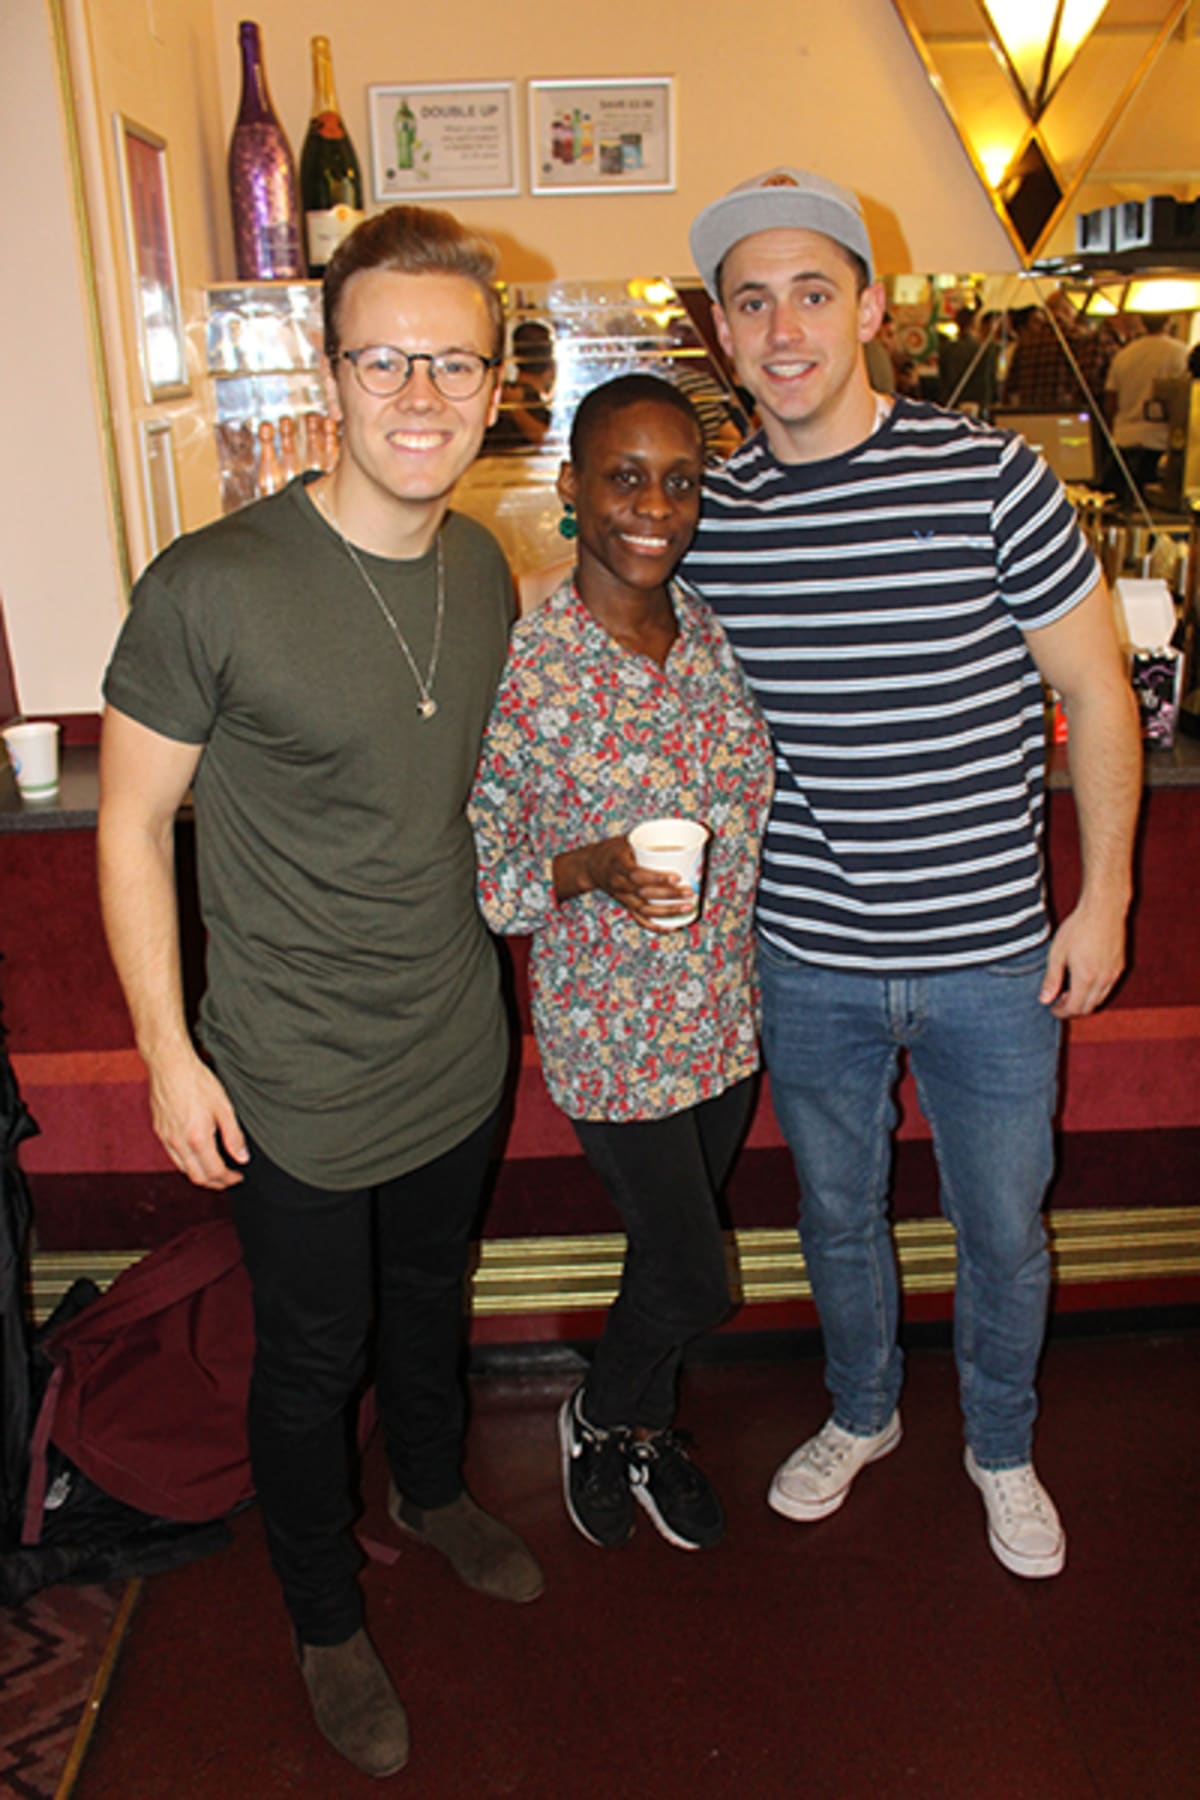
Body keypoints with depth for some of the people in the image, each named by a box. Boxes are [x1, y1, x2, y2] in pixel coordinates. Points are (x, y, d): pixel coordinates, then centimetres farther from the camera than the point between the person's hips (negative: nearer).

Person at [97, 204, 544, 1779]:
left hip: (458, 1051, 6)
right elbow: (133, 823, -14)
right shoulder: (211, 588, -22)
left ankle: (435, 1493, 57)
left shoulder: (482, 568, -2)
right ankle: (328, 1622, 42)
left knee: (432, 1297, 27)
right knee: (311, 1361, 15)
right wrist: (169, 1054, -13)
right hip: (296, 1087, -5)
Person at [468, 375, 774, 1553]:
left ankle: (647, 1429, 50)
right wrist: (593, 870, -29)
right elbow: (471, 879, -14)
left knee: (672, 1245, 23)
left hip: (728, 1012, 6)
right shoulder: (520, 670, -19)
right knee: (695, 1281, 6)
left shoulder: (715, 634, -2)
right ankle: (595, 1419, 39)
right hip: (612, 1035, -5)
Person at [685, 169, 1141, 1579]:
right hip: (805, 960, 2)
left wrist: (1105, 895, -4)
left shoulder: (989, 477, -11)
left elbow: (1093, 687, -4)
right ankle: (860, 1414, 48)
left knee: (1003, 1232, 16)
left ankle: (1002, 1449, 44)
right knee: (837, 1214, 21)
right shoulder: (706, 518, -3)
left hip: (991, 959, -2)